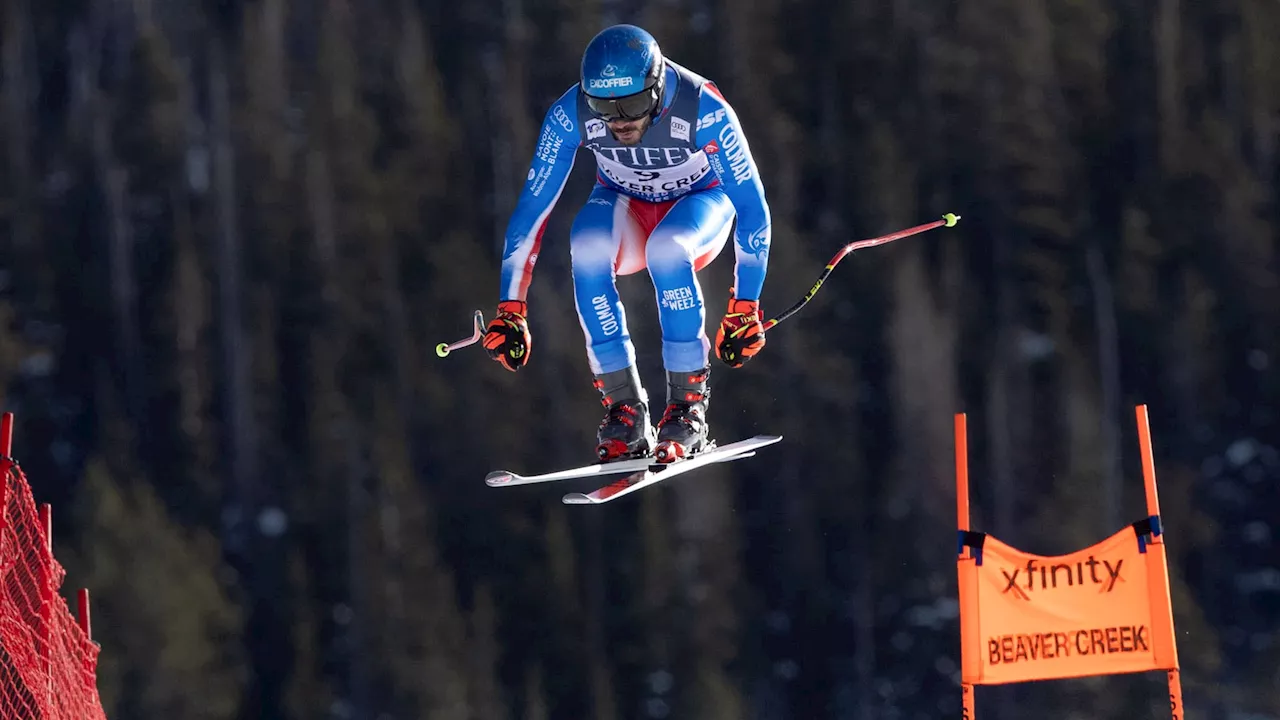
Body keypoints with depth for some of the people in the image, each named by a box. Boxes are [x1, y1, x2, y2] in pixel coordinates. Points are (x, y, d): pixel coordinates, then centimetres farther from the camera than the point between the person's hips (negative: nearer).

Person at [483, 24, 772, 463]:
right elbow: (531, 208, -17)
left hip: (700, 204, -2)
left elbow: (752, 208, -25)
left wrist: (745, 309, -27)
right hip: (626, 205, 2)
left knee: (666, 250, -38)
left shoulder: (704, 110, -32)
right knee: (586, 244, -33)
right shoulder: (571, 114, -25)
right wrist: (510, 310, -18)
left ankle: (688, 400, -24)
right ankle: (624, 407, -26)